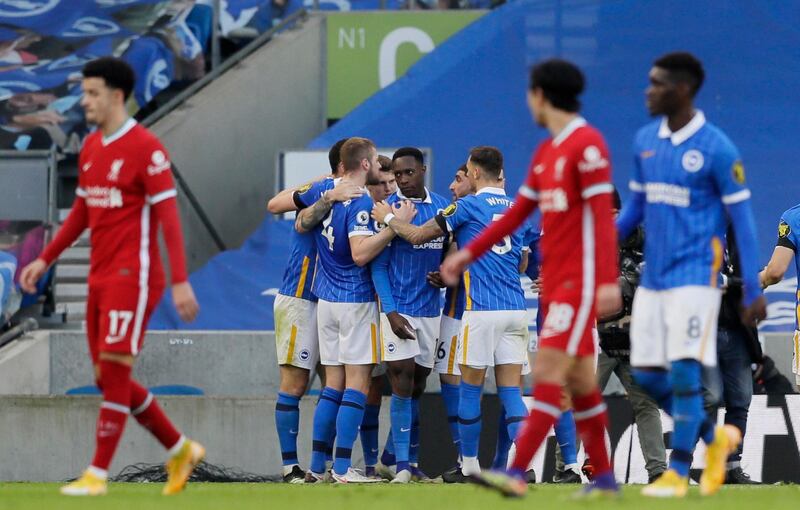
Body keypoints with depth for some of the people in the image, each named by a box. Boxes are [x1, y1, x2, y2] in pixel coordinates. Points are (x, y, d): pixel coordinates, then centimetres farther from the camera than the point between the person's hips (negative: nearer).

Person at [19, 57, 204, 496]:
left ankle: (97, 474, -7)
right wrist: (46, 260, 19)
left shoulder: (146, 148, -11)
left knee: (113, 372, -10)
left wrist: (180, 281, -19)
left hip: (132, 277, -9)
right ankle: (180, 450, 22)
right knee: (109, 378, 9)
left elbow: (168, 216, -14)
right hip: (100, 278, 9)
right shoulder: (90, 149, 13)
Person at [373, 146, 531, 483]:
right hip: (515, 309, 5)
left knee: (470, 389, 7)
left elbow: (417, 236, 1)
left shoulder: (468, 206, -4)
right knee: (510, 391, 3)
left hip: (481, 310, -5)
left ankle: (469, 464, 15)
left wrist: (388, 218, 21)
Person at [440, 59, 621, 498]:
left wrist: (608, 280, -24)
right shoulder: (546, 153, 16)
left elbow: (602, 216, -18)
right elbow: (517, 214, 21)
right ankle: (603, 477, 15)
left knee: (548, 371, -14)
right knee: (579, 380, 10)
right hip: (555, 281, 9)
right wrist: (469, 254, 18)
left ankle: (517, 472, -19)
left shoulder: (587, 145, -12)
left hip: (581, 280, -9)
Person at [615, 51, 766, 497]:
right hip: (653, 278, 7)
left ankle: (677, 473, -2)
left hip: (695, 278, -7)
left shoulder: (717, 149, -11)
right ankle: (716, 438, 23)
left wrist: (753, 290, -9)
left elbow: (743, 219, -7)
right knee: (647, 376, 4)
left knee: (684, 372, -11)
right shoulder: (646, 140, 8)